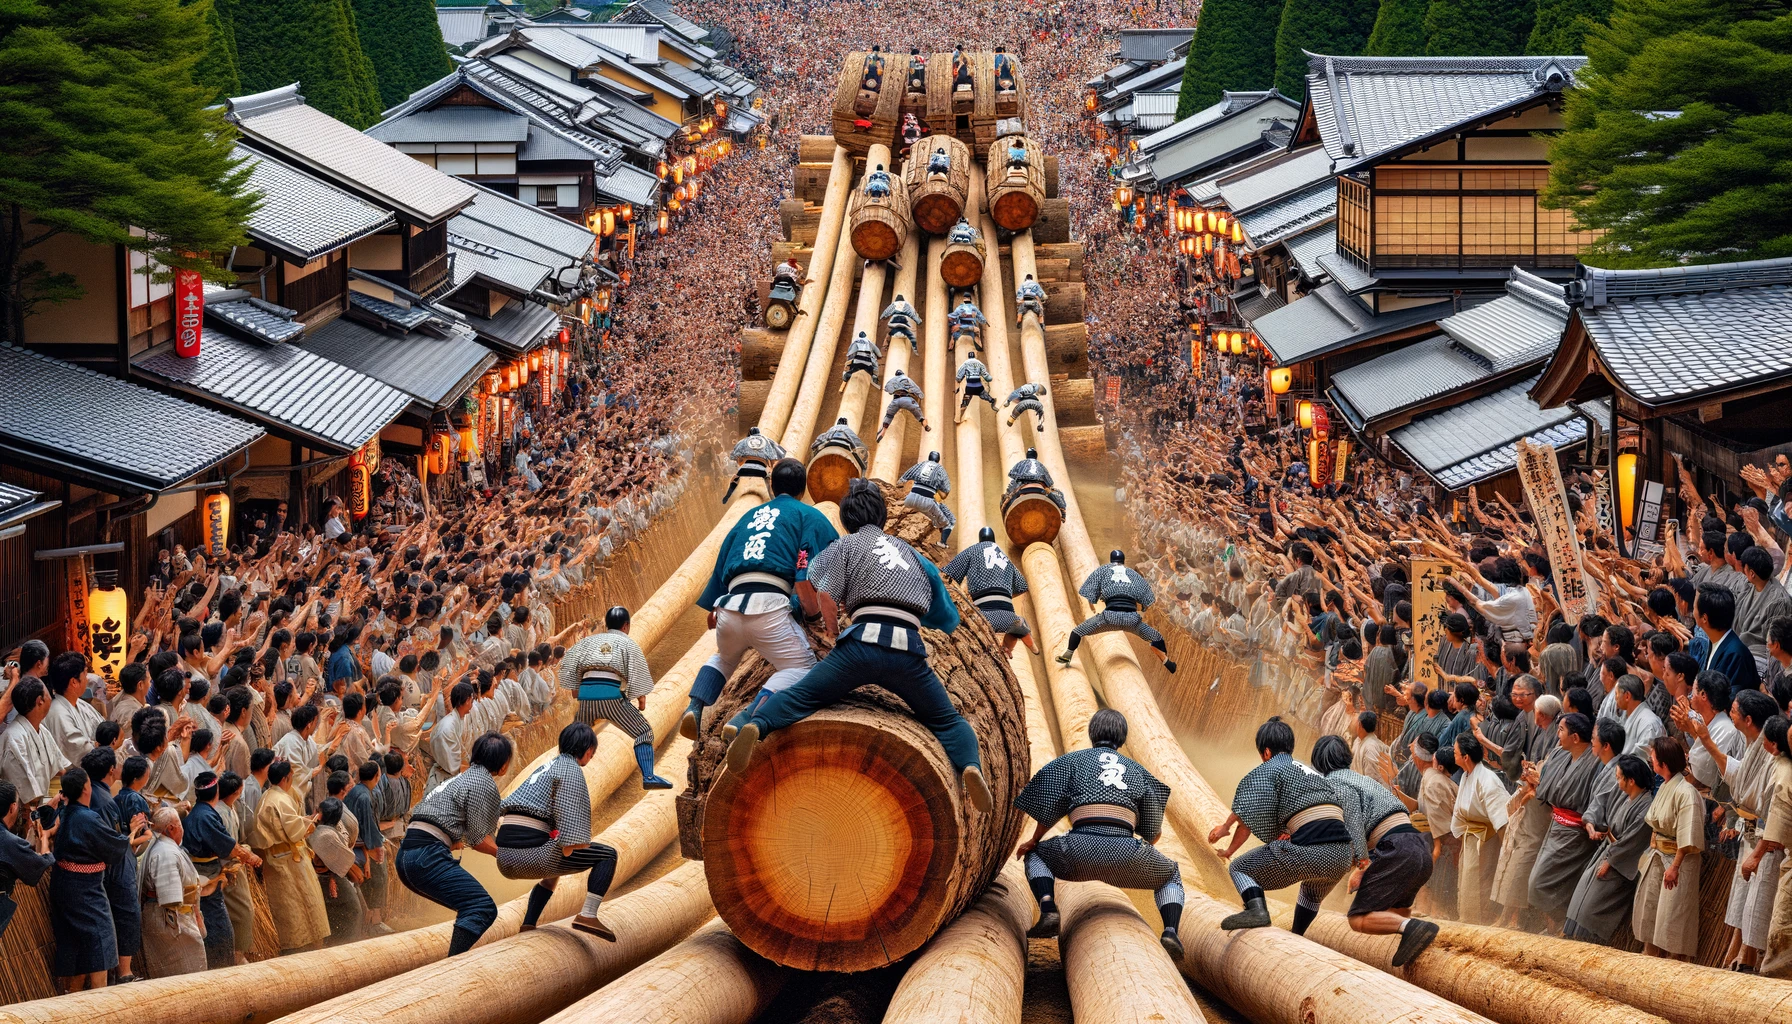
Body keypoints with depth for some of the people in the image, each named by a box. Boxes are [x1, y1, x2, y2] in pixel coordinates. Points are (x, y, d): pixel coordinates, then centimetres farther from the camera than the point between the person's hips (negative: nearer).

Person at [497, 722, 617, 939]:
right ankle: (587, 915, -9)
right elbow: (570, 813, -15)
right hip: (531, 851, -9)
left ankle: (528, 927, 26)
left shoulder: (547, 767, 26)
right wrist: (569, 847, -18)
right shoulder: (571, 769, 1)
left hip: (504, 856, 9)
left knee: (554, 869, 40)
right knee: (607, 855, 6)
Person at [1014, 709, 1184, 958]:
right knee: (1171, 875, 32)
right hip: (1126, 852, 1)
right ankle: (1171, 931, 1)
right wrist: (1147, 845, 47)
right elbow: (1154, 832, 24)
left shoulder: (1072, 760, 20)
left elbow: (1049, 807, 11)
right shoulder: (1136, 769, 26)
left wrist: (1033, 841, 30)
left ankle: (1048, 910, 2)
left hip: (1081, 848, -1)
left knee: (1036, 855, 32)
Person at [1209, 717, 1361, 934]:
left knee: (1240, 868, 9)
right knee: (1312, 893, 39)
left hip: (1310, 851, -7)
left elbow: (1248, 818, 1)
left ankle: (1256, 909, -15)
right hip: (1343, 856, 7)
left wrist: (1230, 850, 14)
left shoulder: (1269, 770, 8)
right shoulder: (1312, 772, 28)